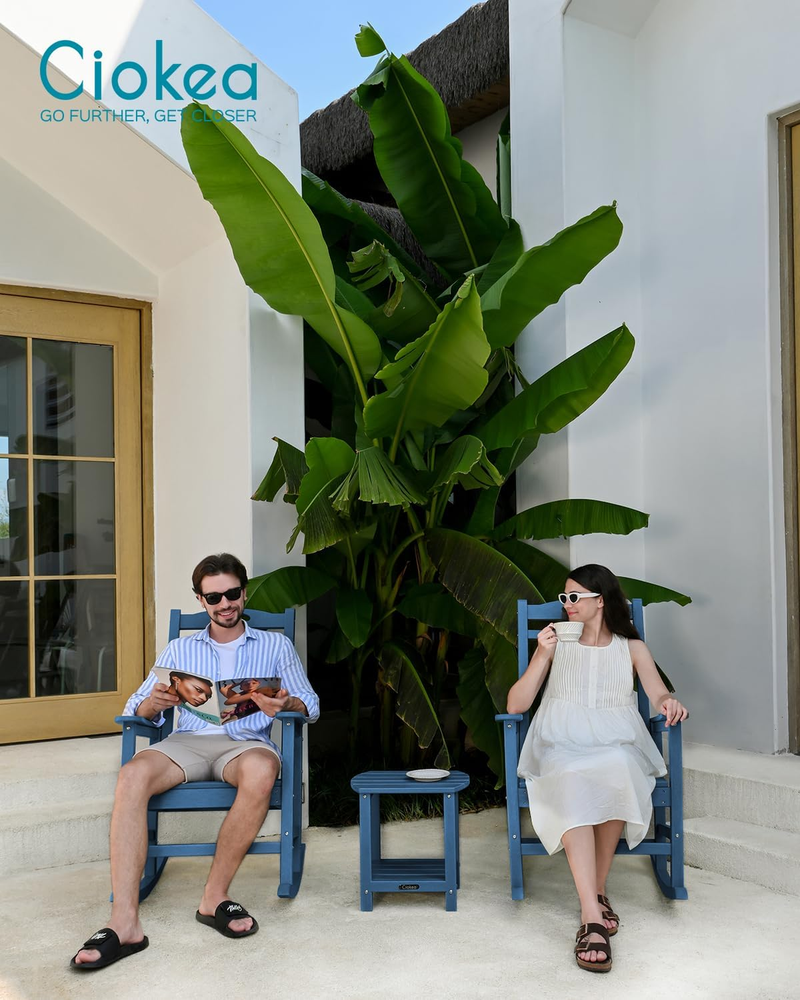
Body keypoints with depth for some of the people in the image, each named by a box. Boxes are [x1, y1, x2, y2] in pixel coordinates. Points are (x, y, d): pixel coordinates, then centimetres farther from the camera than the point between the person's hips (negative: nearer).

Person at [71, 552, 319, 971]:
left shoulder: (275, 645, 19)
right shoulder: (179, 649, 24)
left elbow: (310, 705, 11)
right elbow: (135, 708, 16)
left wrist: (285, 704, -13)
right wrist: (155, 703, -9)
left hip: (247, 740, -1)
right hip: (188, 740, 2)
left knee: (260, 771, -40)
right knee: (132, 775, -33)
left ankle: (214, 897, -25)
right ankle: (124, 924, -36)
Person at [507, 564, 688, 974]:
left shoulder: (631, 648, 15)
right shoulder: (557, 644, 14)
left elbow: (660, 695, 0)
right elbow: (515, 705, 4)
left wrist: (670, 702, -24)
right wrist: (542, 656, -7)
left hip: (617, 745, 0)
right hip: (562, 745, 0)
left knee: (613, 775, -36)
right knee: (572, 787, -36)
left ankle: (597, 889, -17)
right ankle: (592, 917, -39)